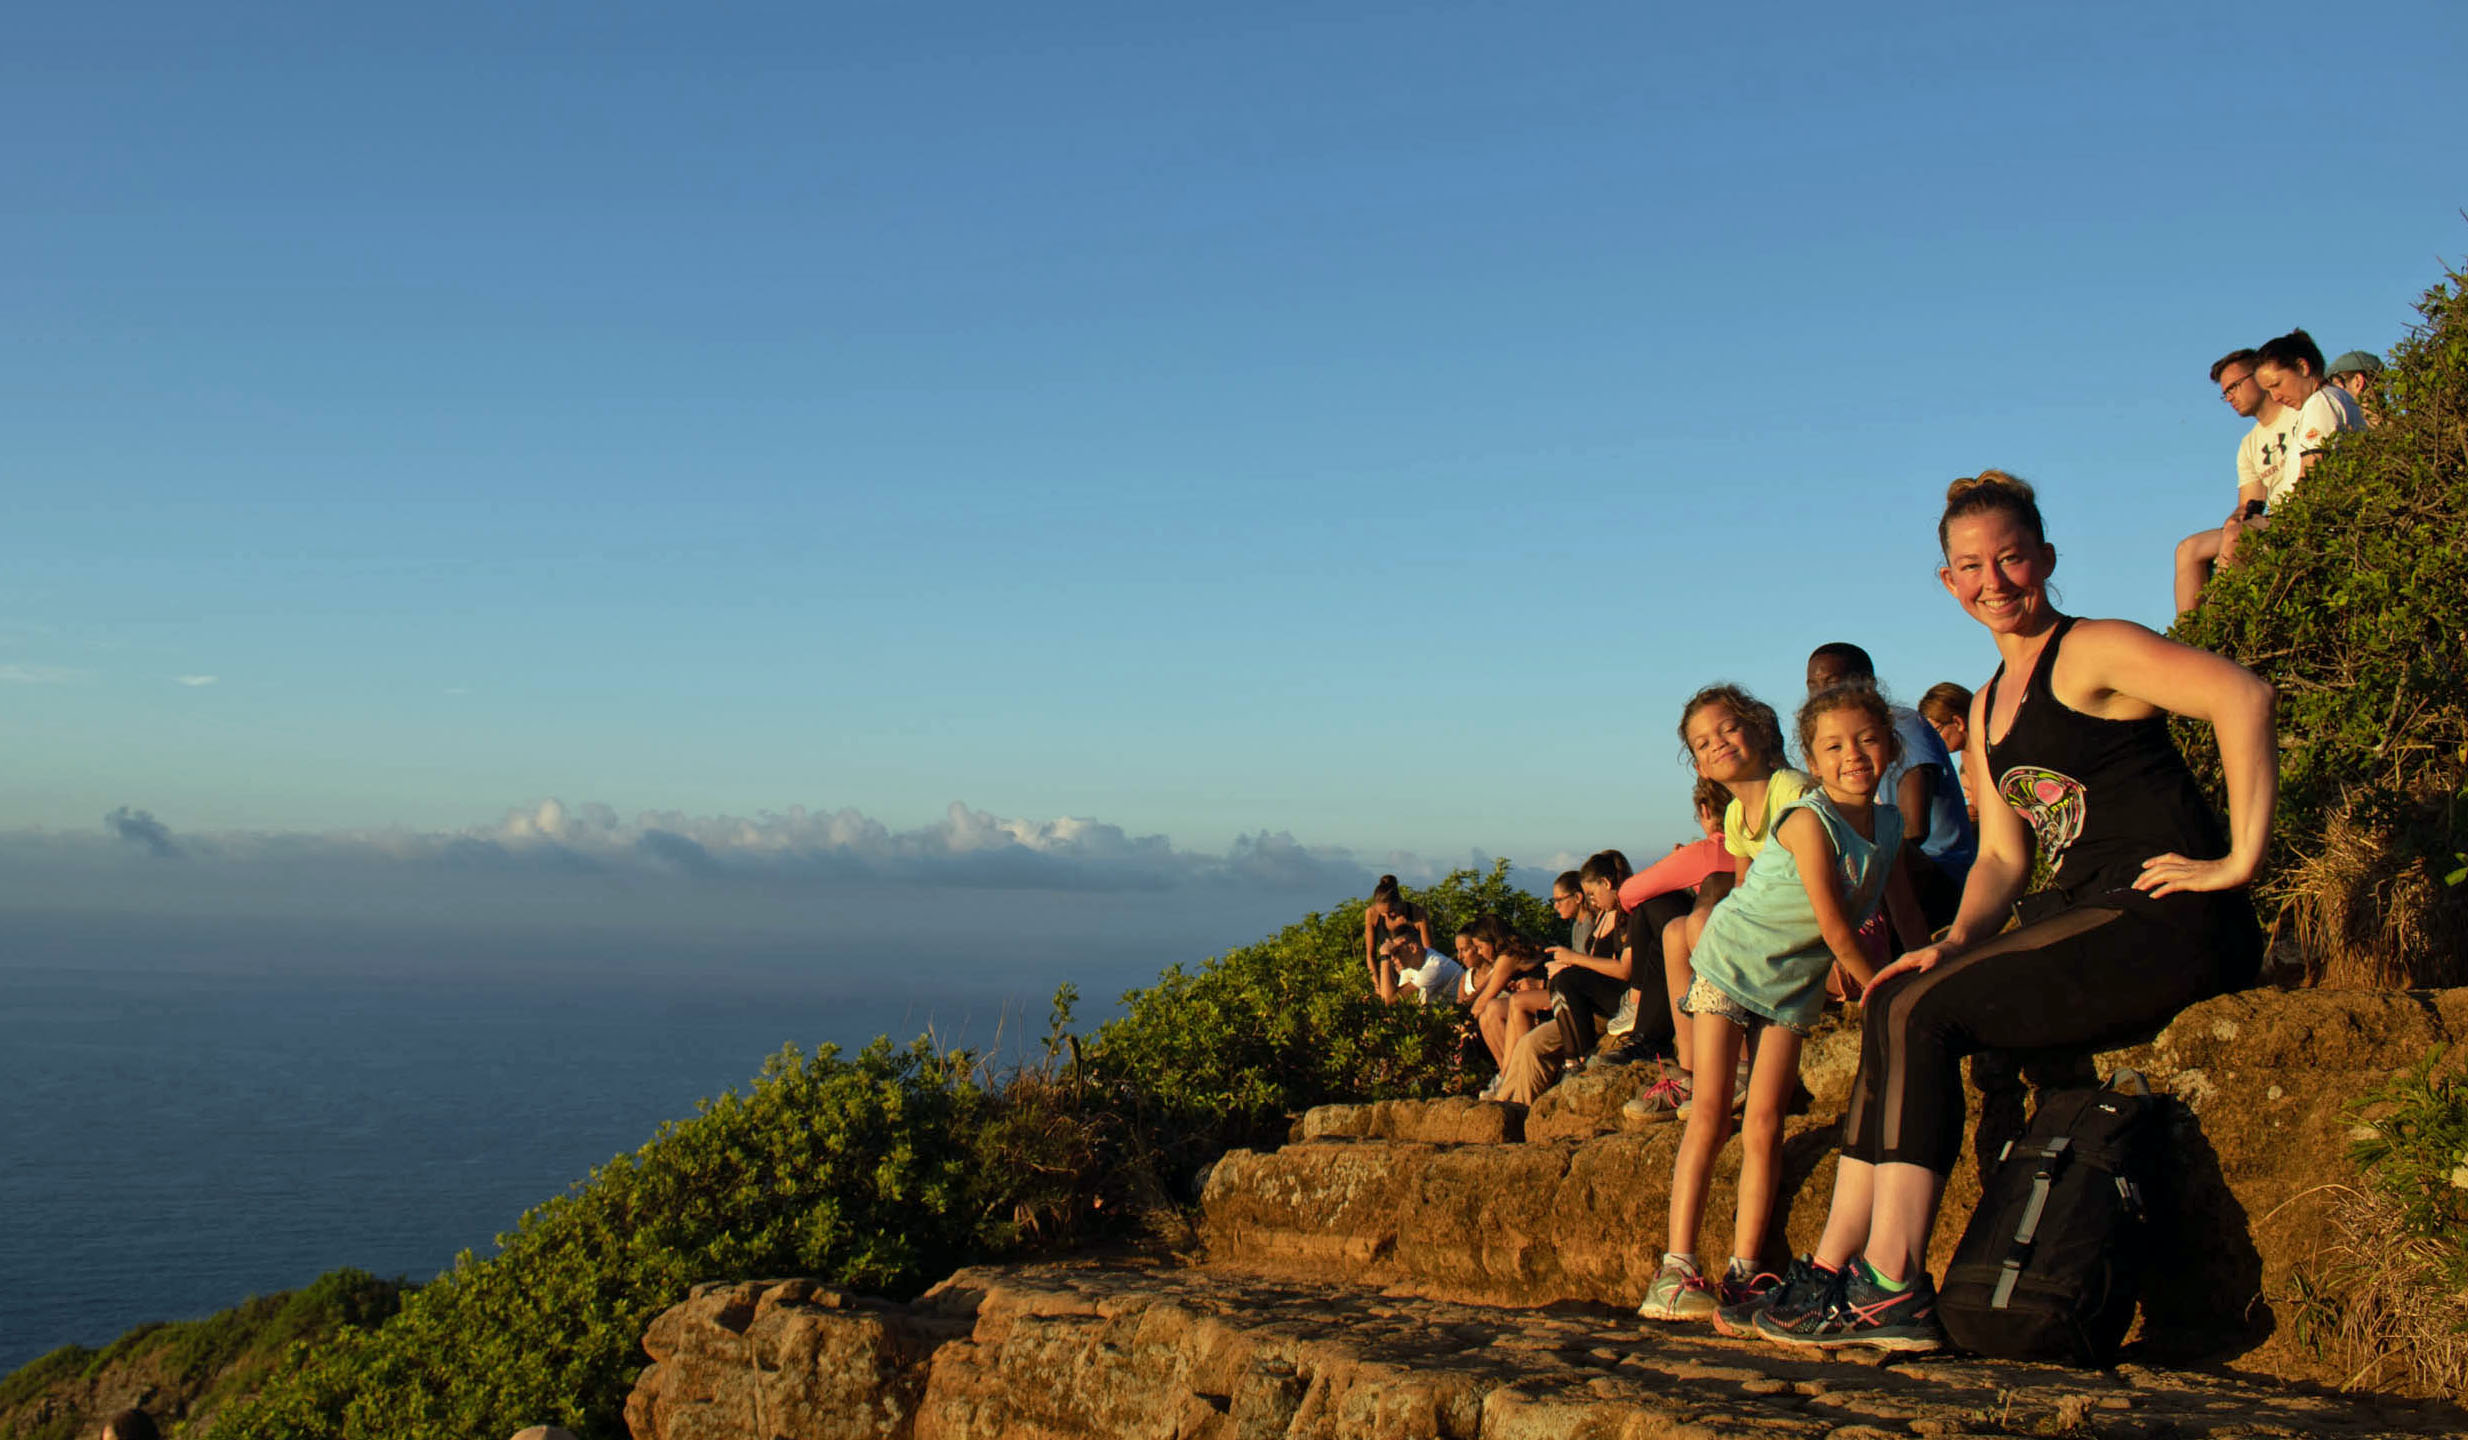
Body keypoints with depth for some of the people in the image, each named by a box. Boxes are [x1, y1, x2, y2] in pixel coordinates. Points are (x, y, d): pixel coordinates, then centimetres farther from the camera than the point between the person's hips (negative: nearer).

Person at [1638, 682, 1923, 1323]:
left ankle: (1742, 1274, -1)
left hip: (1795, 985, 5)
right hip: (1730, 963, -5)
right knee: (1710, 1113, -9)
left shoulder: (1889, 824, 0)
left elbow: (1907, 915, 8)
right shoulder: (1809, 820, -21)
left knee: (1764, 1124, -3)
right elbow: (1836, 928, -21)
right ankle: (1676, 1268, -9)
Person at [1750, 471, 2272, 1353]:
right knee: (1895, 1006, -4)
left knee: (1920, 1011, -17)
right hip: (2085, 920, 8)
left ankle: (1893, 1287, -13)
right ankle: (1836, 1265, -5)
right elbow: (2002, 857, 17)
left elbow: (2243, 694, -24)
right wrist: (1956, 942, -2)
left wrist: (2240, 858, -23)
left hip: (2165, 922, -8)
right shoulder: (1989, 706, 19)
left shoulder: (2092, 652, -8)